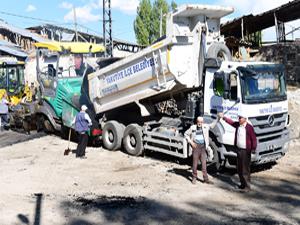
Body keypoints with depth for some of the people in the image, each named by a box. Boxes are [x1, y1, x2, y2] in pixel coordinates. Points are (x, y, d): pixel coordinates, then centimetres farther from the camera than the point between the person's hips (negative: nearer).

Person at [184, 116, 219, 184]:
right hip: (196, 146, -2)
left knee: (204, 163, 3)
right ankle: (194, 178, 17)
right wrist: (190, 141, -4)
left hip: (203, 147, 2)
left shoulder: (205, 126, 5)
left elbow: (213, 125, 10)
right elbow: (186, 134, 6)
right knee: (195, 163, 4)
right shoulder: (193, 127, -2)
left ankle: (206, 179, 8)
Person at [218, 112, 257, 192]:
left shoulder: (249, 127, -14)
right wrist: (223, 117, 27)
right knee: (239, 168, 14)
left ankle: (247, 186, 4)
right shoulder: (237, 125, 5)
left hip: (246, 151, -7)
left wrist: (253, 148, -24)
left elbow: (254, 139, -15)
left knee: (245, 169, -4)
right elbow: (231, 122, 24)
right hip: (238, 150, 8)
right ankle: (243, 184, 27)